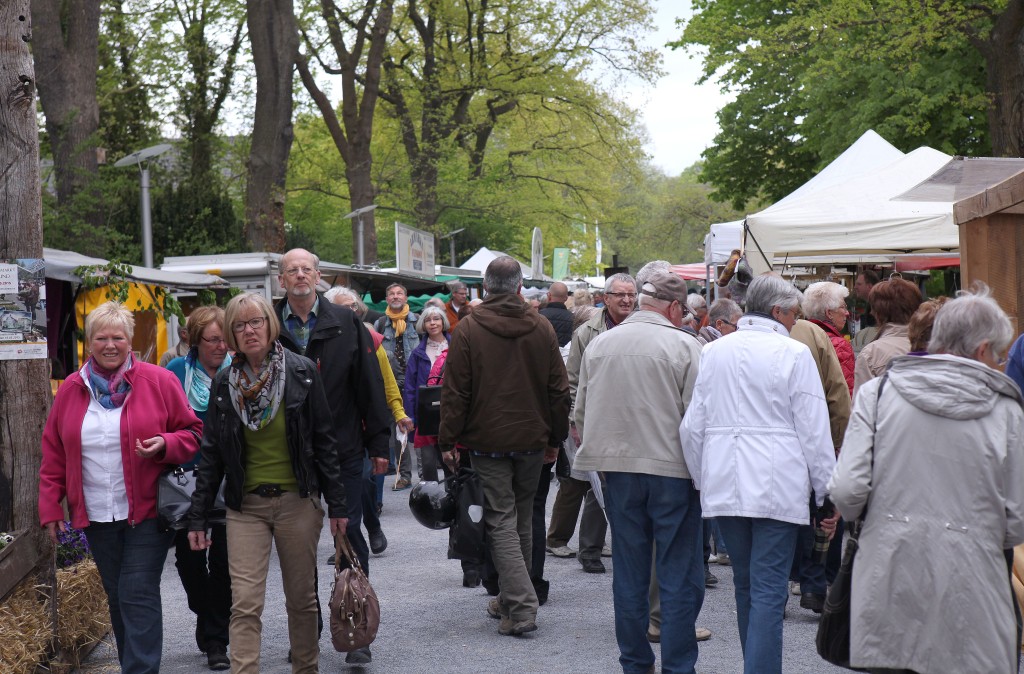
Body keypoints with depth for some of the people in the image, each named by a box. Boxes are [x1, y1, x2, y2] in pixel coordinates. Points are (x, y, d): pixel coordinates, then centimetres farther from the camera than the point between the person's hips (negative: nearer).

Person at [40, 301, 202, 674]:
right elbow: (54, 453, 11)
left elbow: (193, 433, 2)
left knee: (138, 595, -8)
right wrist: (50, 504, 6)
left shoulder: (159, 382, -3)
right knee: (118, 597, 12)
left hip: (147, 512, -4)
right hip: (96, 516, 4)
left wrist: (165, 445, -18)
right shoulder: (71, 389, 7)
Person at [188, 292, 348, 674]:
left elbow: (324, 441, 1)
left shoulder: (302, 372, -2)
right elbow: (211, 455, 8)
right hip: (245, 506, 1)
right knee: (244, 604, -8)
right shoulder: (224, 384, 4)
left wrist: (337, 503, -1)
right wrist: (197, 517, 4)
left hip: (298, 502, -1)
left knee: (302, 598, 10)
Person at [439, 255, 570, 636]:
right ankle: (510, 600, 25)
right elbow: (559, 390, 6)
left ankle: (521, 607, -13)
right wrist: (556, 439, 15)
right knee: (522, 521, 14)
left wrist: (448, 440, -2)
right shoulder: (542, 329, 3)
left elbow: (455, 391, -8)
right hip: (531, 440, 4)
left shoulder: (468, 329, -7)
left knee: (501, 522, -3)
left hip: (488, 441, -3)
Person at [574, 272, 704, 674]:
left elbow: (580, 414, 13)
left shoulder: (599, 345, 7)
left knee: (629, 574, 12)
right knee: (679, 576, 3)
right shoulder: (685, 347, -9)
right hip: (673, 471, -4)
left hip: (618, 471, 5)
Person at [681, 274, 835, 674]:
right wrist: (827, 490, 1)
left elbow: (692, 426, 10)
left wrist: (701, 479, 20)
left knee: (745, 585, 16)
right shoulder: (793, 354, -6)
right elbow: (813, 430, -6)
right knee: (768, 590, -5)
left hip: (724, 487, 5)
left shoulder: (713, 351, 8)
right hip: (777, 486, -5)